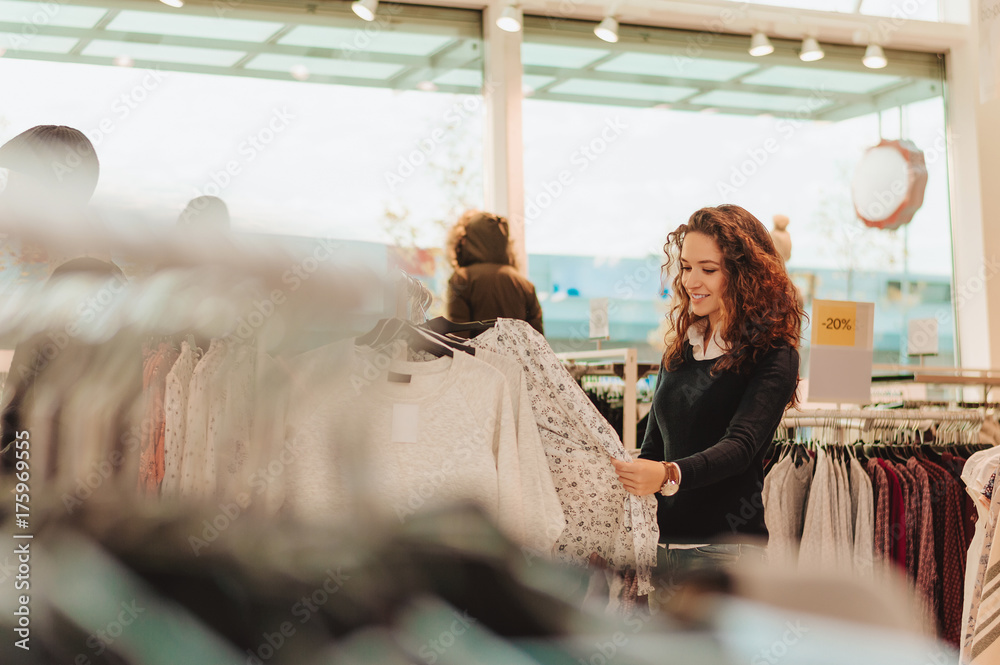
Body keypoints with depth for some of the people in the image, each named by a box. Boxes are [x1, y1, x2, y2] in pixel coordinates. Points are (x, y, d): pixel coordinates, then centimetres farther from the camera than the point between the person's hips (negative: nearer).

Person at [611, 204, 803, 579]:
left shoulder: (773, 356, -6)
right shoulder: (680, 350, 15)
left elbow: (740, 446, -19)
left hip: (724, 549, -5)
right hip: (664, 545, 6)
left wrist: (669, 475, -37)